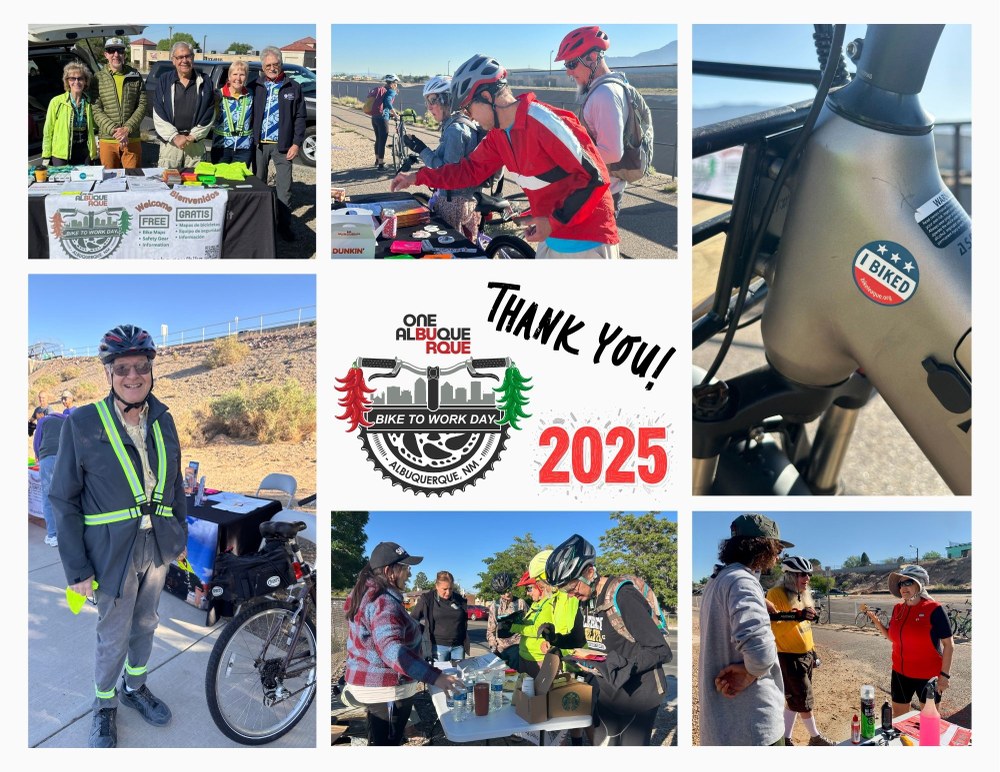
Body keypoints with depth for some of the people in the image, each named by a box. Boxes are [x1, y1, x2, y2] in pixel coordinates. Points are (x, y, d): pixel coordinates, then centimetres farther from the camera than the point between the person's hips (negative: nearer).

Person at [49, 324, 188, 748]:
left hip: (157, 546, 4)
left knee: (145, 624, 20)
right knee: (114, 636, 11)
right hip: (113, 551, -4)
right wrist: (77, 568, -11)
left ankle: (135, 686, 44)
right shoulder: (81, 423, -13)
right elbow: (64, 500, -10)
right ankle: (104, 705, 35)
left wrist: (180, 537, 11)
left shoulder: (163, 420, -1)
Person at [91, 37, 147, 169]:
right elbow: (96, 110, -2)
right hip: (107, 140, 0)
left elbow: (142, 105, 2)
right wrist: (114, 130, -16)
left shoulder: (135, 76, 6)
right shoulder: (98, 78, 3)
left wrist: (127, 128, -11)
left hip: (132, 139, 1)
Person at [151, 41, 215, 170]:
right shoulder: (164, 81, 8)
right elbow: (158, 115, 2)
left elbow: (209, 115, 3)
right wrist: (175, 136, -10)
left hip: (197, 143, 0)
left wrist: (193, 136, -7)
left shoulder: (205, 83, 8)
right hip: (170, 141, 0)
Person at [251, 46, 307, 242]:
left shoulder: (293, 87, 2)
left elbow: (300, 117, 1)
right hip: (259, 144, 2)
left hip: (282, 145, -2)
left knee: (284, 187, -2)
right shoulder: (256, 87, 7)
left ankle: (284, 225, 6)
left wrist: (296, 143, -6)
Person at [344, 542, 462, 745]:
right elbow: (392, 650, -40)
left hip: (371, 681, 10)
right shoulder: (383, 603, -26)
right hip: (386, 689, -10)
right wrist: (434, 677, -44)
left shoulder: (366, 594, 7)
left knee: (378, 740, 23)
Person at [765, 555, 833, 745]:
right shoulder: (776, 594, -18)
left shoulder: (803, 595, 11)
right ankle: (816, 737, 24)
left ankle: (786, 739, 23)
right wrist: (797, 617, -35)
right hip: (790, 658, -8)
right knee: (804, 700, 4)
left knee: (795, 700, 13)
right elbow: (771, 628, -25)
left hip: (806, 656, 8)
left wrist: (813, 652, 20)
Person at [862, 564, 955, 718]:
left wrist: (945, 674, -15)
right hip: (901, 673, 6)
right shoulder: (897, 609, 3)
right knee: (898, 716, 15)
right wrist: (876, 621, 0)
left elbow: (949, 645, -12)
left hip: (928, 676, -6)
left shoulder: (934, 609, -15)